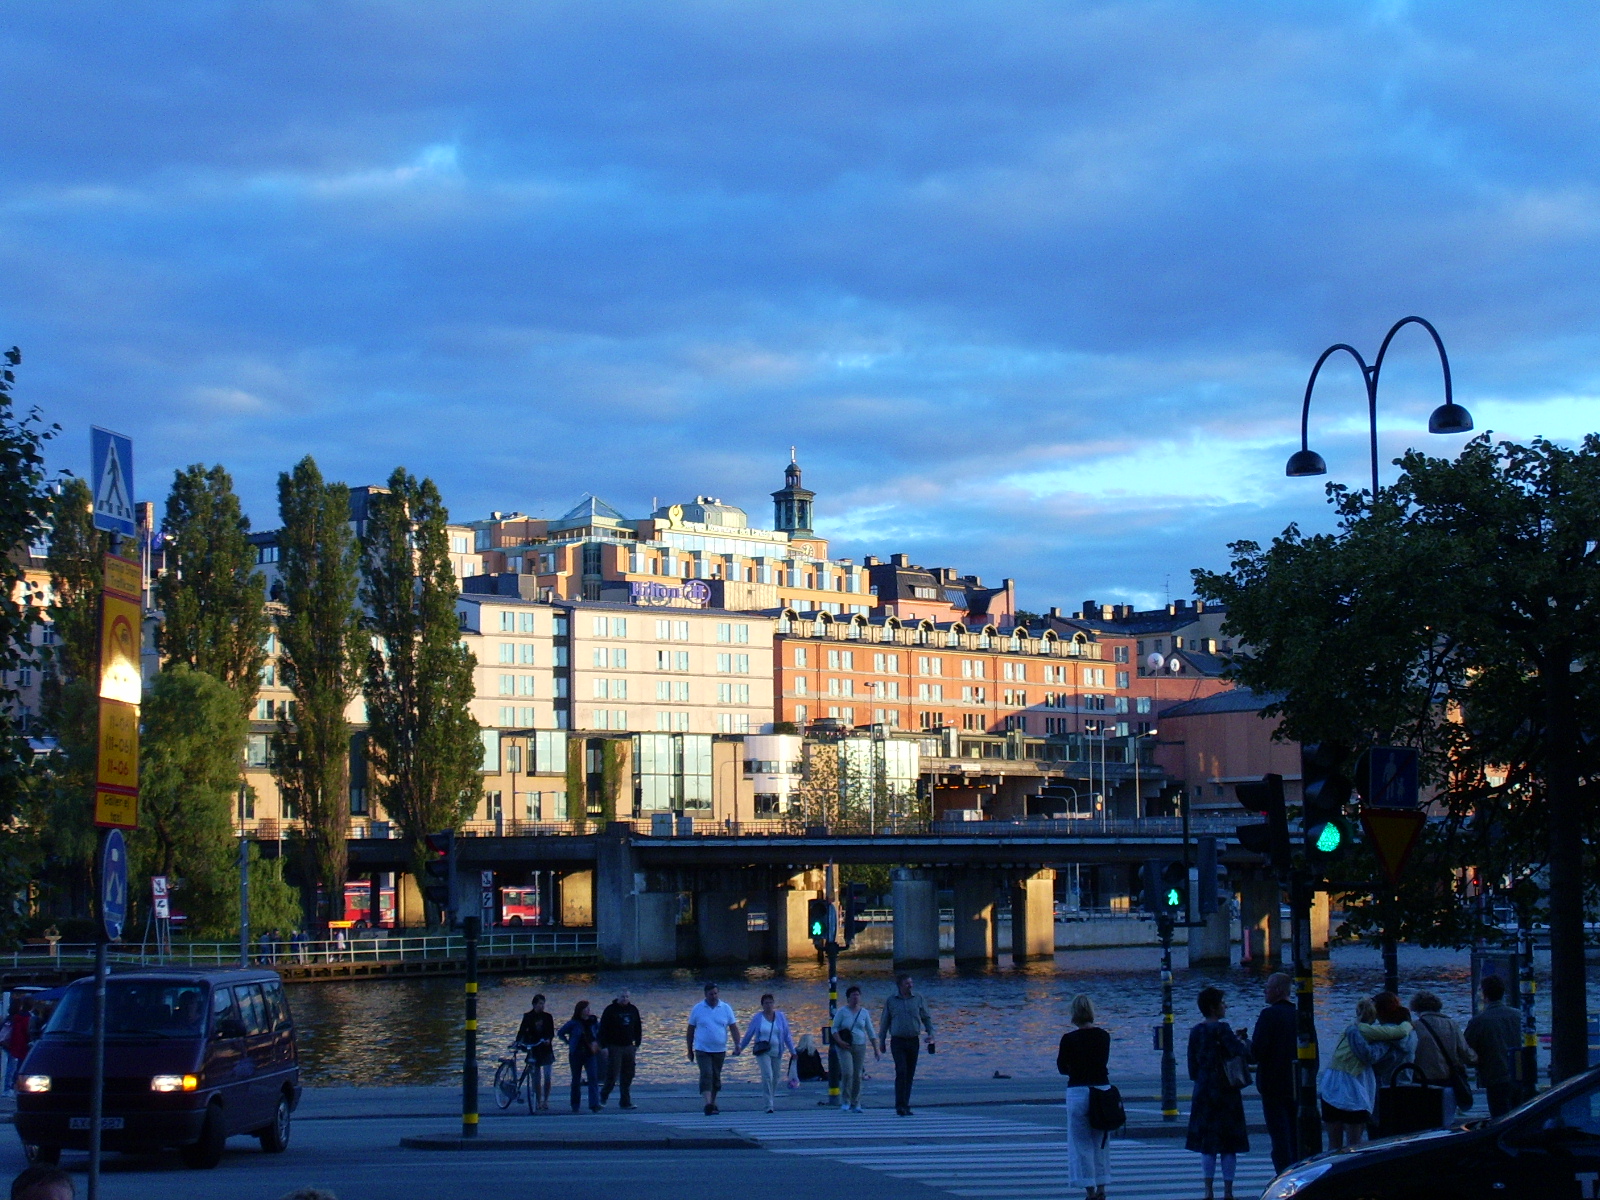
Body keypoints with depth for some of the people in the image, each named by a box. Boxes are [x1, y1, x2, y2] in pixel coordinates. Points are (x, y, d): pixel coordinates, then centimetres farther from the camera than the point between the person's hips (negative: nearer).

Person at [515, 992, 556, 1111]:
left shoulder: (547, 1017, 5)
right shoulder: (528, 1017, 2)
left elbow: (552, 1032, 1)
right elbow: (522, 1031, -4)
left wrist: (549, 1039, -20)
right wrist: (518, 1041, -21)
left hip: (546, 1049, 0)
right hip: (533, 1049, 0)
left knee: (547, 1076, -7)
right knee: (536, 1077, 2)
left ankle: (545, 1101, 4)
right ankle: (538, 1102, 11)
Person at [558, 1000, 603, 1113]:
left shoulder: (593, 1022, 2)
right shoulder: (573, 1023, -5)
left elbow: (600, 1033, 19)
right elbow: (560, 1033, 5)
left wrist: (596, 1043, 5)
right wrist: (569, 1043, 0)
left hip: (590, 1054, 1)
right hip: (576, 1054, -1)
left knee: (593, 1078, -14)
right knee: (576, 1080, 8)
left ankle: (594, 1105, -19)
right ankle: (575, 1106, 19)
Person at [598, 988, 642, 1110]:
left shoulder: (633, 1010, 10)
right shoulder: (610, 1010, -5)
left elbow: (637, 1029, 19)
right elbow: (603, 1029, -7)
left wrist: (637, 1044, 14)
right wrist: (604, 1046, -12)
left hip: (628, 1047, 5)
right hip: (614, 1047, -5)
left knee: (628, 1075, 5)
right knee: (612, 1075, -8)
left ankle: (626, 1102, 9)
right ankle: (603, 1097, 8)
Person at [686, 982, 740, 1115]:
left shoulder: (726, 1008, 3)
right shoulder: (697, 1009, 0)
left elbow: (734, 1027, 4)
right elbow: (691, 1030, 7)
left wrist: (737, 1045, -9)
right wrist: (690, 1050, 9)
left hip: (719, 1050, 3)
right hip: (702, 1049, -3)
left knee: (716, 1078, 10)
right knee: (706, 1075, -17)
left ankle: (713, 1103, 24)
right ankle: (708, 1104, -26)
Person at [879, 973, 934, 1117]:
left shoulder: (917, 999, 6)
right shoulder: (891, 1001, 2)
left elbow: (926, 1018, 13)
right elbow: (885, 1022, 9)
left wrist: (930, 1033, -1)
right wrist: (881, 1041, 8)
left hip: (913, 1041, 3)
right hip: (898, 1041, -3)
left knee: (910, 1074, 5)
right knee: (901, 1072, -15)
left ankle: (905, 1105, 13)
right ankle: (900, 1106, -15)